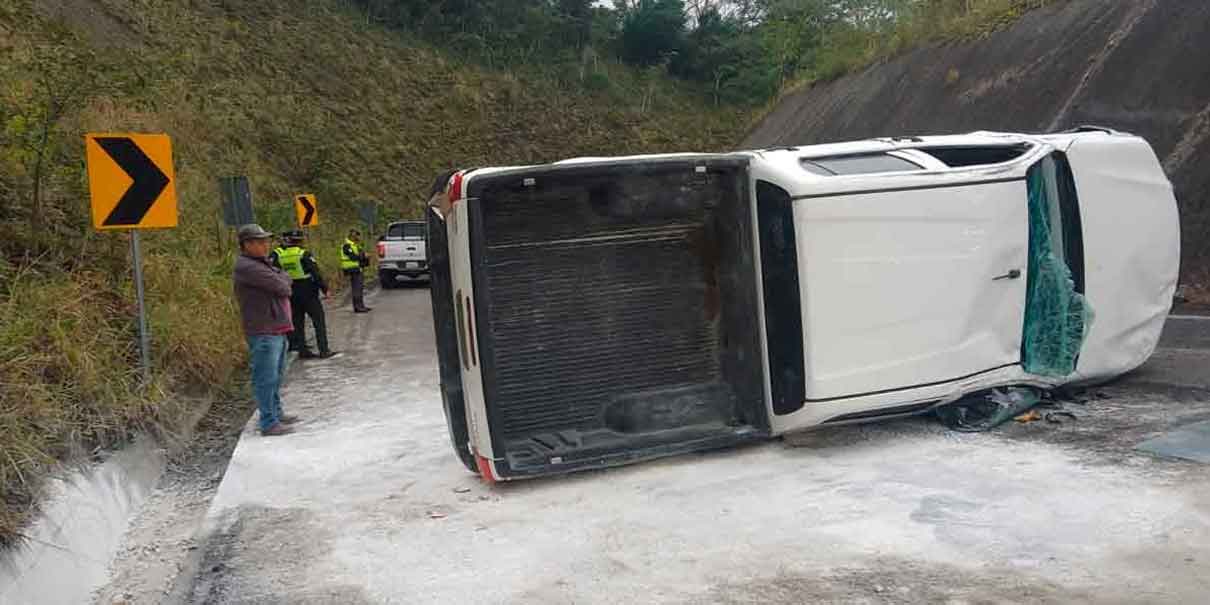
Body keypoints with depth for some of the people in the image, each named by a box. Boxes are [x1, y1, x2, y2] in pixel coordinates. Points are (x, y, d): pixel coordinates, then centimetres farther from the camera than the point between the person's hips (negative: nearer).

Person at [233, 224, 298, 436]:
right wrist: (282, 280, 2)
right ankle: (268, 423, -2)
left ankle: (276, 413, 33)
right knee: (266, 378, -6)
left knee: (276, 375, 20)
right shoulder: (246, 267, -16)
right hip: (263, 332, -11)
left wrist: (280, 280, -5)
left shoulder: (262, 263, 18)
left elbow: (285, 279, 15)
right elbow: (281, 286, -18)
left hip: (278, 328, 11)